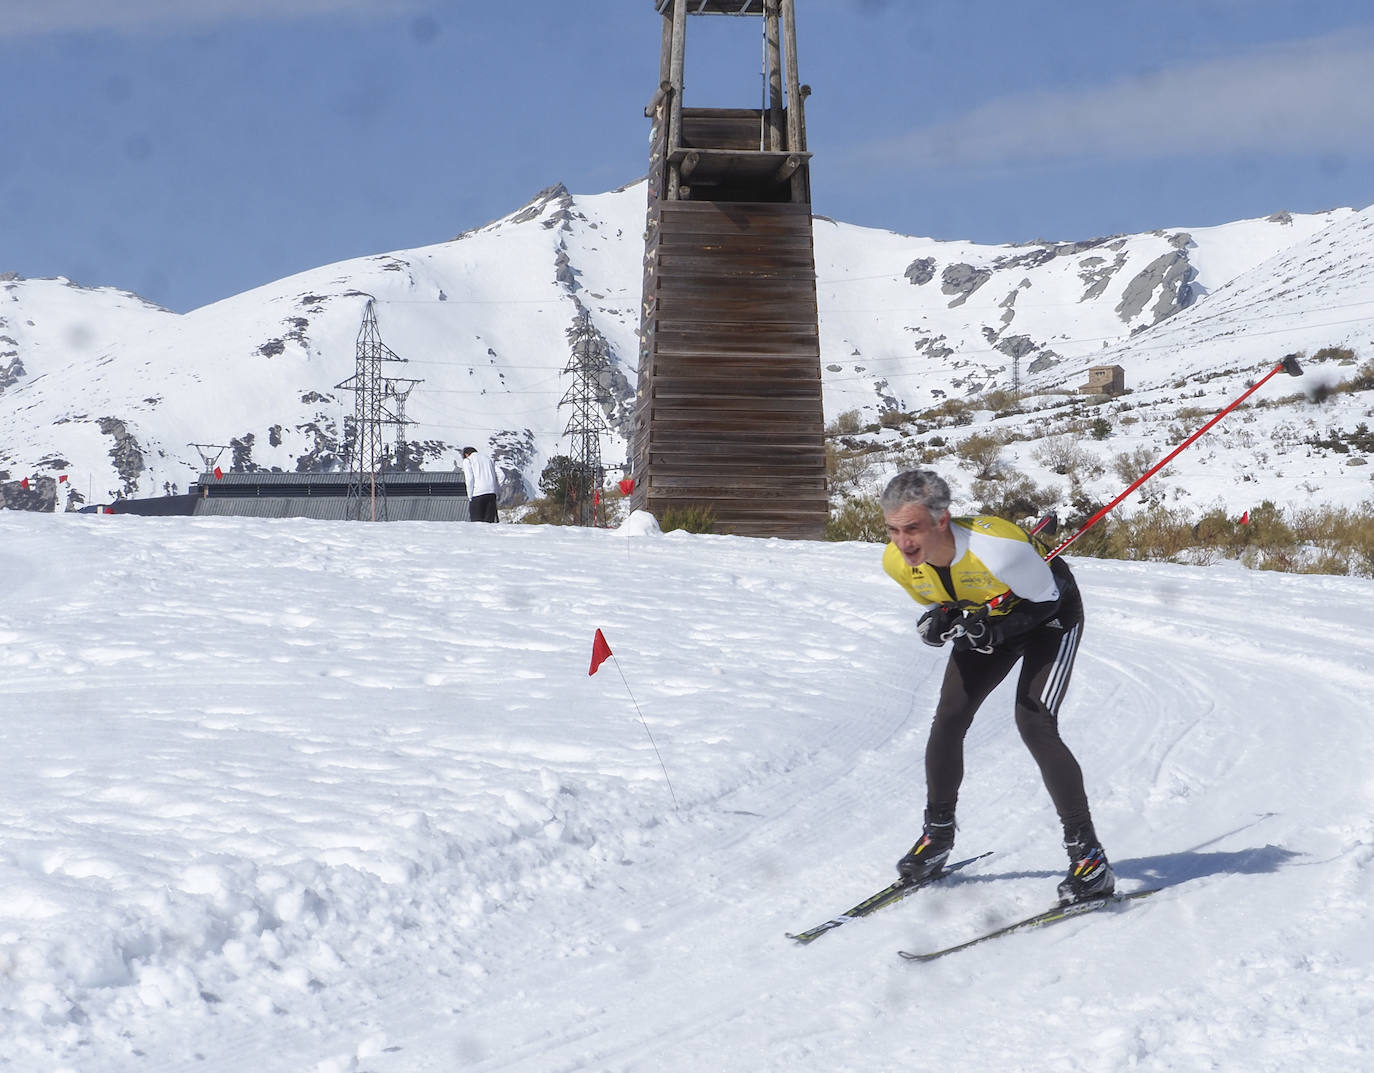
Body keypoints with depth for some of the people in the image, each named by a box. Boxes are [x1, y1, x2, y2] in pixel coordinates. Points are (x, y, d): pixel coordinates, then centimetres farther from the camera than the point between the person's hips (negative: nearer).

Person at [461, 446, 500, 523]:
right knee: (489, 522, 4)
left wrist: (470, 497, -1)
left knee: (476, 523, -2)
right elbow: (495, 478, 16)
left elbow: (470, 480, -5)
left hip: (478, 494, -5)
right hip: (491, 493, 5)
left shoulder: (467, 460, 7)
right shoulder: (487, 459, 22)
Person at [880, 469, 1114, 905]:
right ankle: (937, 837, 20)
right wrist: (937, 623, -23)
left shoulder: (995, 546, -41)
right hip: (990, 619, 6)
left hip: (1051, 614, -6)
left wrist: (996, 631, -37)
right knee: (948, 720, -2)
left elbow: (1045, 598, -23)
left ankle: (1089, 856, -14)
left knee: (1034, 724, -21)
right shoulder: (898, 561, -21)